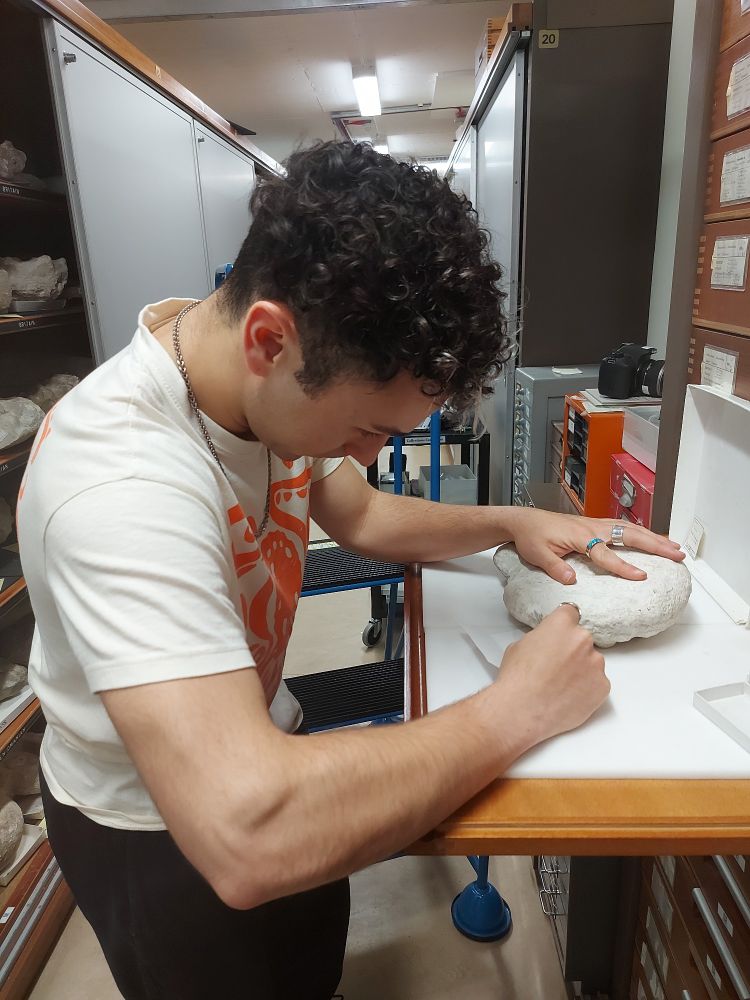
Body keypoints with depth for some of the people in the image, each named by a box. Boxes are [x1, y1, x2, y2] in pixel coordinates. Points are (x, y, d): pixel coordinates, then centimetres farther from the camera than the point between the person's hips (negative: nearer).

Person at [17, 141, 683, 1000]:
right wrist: (517, 708, -35)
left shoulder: (284, 386, -14)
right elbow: (249, 836, -46)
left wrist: (510, 524, -13)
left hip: (253, 746, 6)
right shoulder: (124, 482, -41)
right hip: (158, 828, -6)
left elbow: (361, 514, 3)